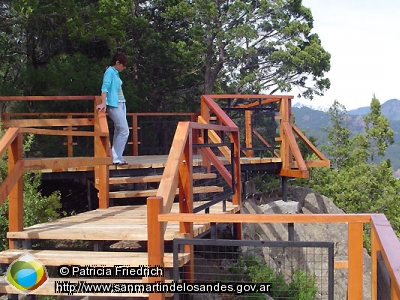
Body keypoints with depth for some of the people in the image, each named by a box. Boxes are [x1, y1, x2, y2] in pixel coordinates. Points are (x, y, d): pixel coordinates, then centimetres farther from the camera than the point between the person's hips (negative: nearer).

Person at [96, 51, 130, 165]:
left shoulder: (116, 73, 16)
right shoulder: (110, 71, -9)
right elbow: (105, 87, -20)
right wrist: (103, 103, -30)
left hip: (121, 104, 9)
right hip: (114, 105, -9)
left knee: (119, 132, 9)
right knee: (124, 131, -12)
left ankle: (116, 157, 12)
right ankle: (115, 157, -8)